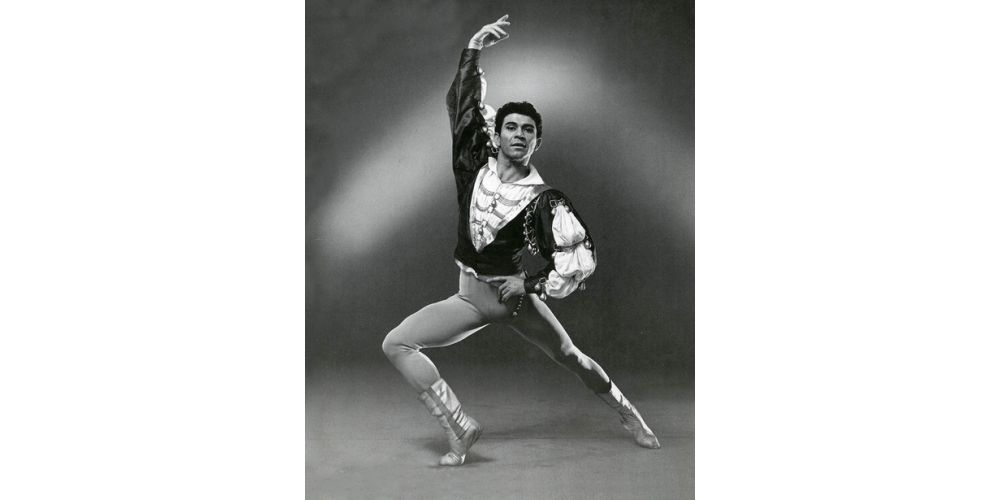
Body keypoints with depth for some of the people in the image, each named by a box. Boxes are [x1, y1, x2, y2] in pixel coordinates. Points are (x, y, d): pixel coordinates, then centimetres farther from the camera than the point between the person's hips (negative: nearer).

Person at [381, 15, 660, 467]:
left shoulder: (543, 200, -15)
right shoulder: (477, 163, -5)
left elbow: (582, 254, -15)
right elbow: (463, 103, -1)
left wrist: (531, 285, -18)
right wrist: (473, 51, -10)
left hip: (512, 294, -3)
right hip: (470, 296, 3)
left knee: (570, 358, 3)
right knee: (396, 344, -9)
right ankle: (460, 428, -7)